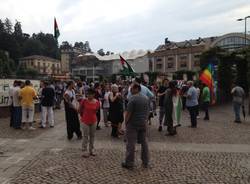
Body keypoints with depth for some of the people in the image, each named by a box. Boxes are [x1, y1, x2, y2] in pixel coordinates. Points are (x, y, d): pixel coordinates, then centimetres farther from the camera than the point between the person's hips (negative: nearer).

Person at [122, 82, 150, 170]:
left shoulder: (133, 98, -16)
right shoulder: (146, 98, 6)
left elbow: (128, 112, -17)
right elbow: (148, 111, 10)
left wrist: (126, 122, -4)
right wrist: (145, 119, 17)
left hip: (133, 124, -7)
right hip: (143, 123, 7)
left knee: (131, 143, 1)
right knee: (144, 142, 15)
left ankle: (129, 163, 9)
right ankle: (145, 162, 25)